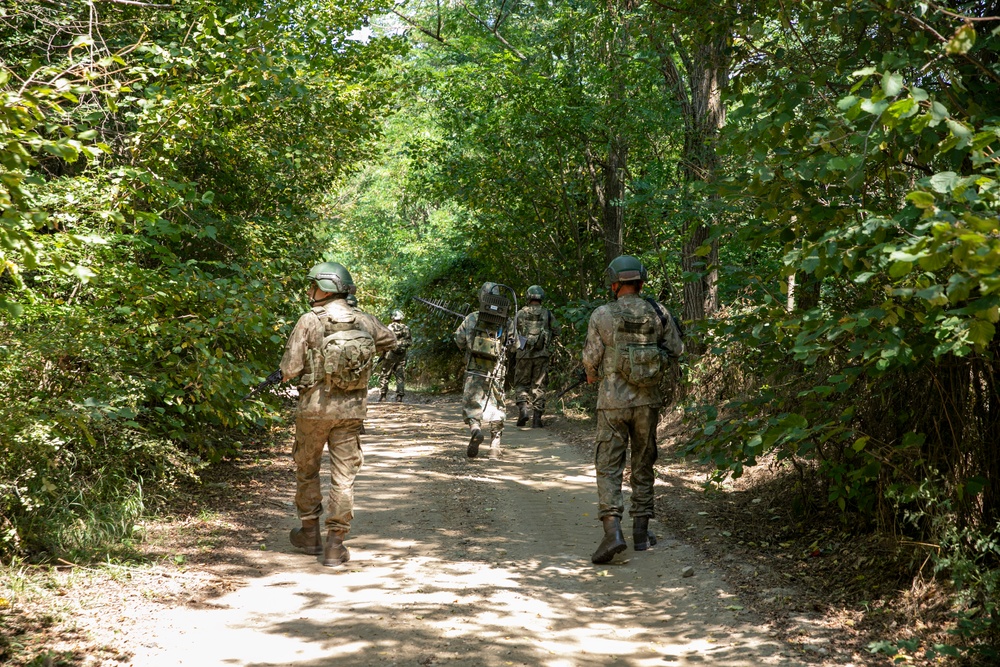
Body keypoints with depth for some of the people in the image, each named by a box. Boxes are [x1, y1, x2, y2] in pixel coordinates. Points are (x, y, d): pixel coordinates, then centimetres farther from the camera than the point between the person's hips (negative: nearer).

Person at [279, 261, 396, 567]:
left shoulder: (310, 322, -12)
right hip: (351, 410, 2)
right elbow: (389, 340, 23)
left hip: (314, 407, -2)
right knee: (344, 476, 5)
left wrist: (289, 371, 10)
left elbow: (290, 370, -12)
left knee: (306, 469, 18)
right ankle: (335, 545, 4)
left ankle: (310, 533, 27)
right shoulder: (364, 321, 1)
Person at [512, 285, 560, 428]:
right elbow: (556, 331, 6)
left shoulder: (521, 313, -2)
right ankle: (537, 418, 3)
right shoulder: (547, 314, 0)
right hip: (542, 355, 1)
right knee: (538, 386, 7)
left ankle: (523, 409, -10)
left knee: (521, 384, 12)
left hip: (524, 354, -1)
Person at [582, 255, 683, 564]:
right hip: (648, 400, 3)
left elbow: (591, 357, -2)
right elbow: (676, 349, 7)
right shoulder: (658, 313, 0)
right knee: (644, 464, 14)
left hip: (613, 401, -3)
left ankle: (612, 531, -16)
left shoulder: (602, 315, -7)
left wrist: (592, 374, 20)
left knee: (609, 466, -1)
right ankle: (641, 532, 18)